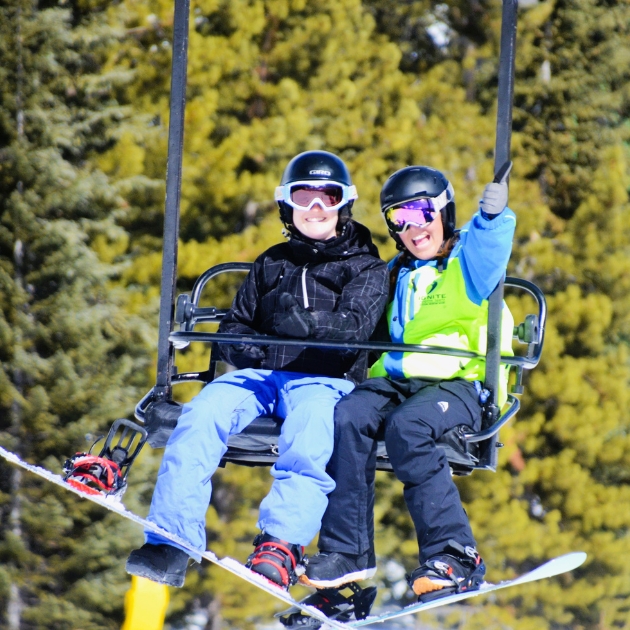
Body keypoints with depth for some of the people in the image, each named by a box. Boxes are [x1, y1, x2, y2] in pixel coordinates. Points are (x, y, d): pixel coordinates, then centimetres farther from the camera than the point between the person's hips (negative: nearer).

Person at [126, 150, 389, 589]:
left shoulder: (366, 268, 13)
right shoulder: (272, 265, 25)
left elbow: (355, 325, -6)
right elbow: (234, 326, 24)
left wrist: (306, 323, -28)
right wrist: (251, 350, -2)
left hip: (324, 380, -3)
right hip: (261, 373, 3)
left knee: (310, 434, -39)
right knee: (203, 412, -28)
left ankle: (281, 547, -55)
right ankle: (170, 544, -38)